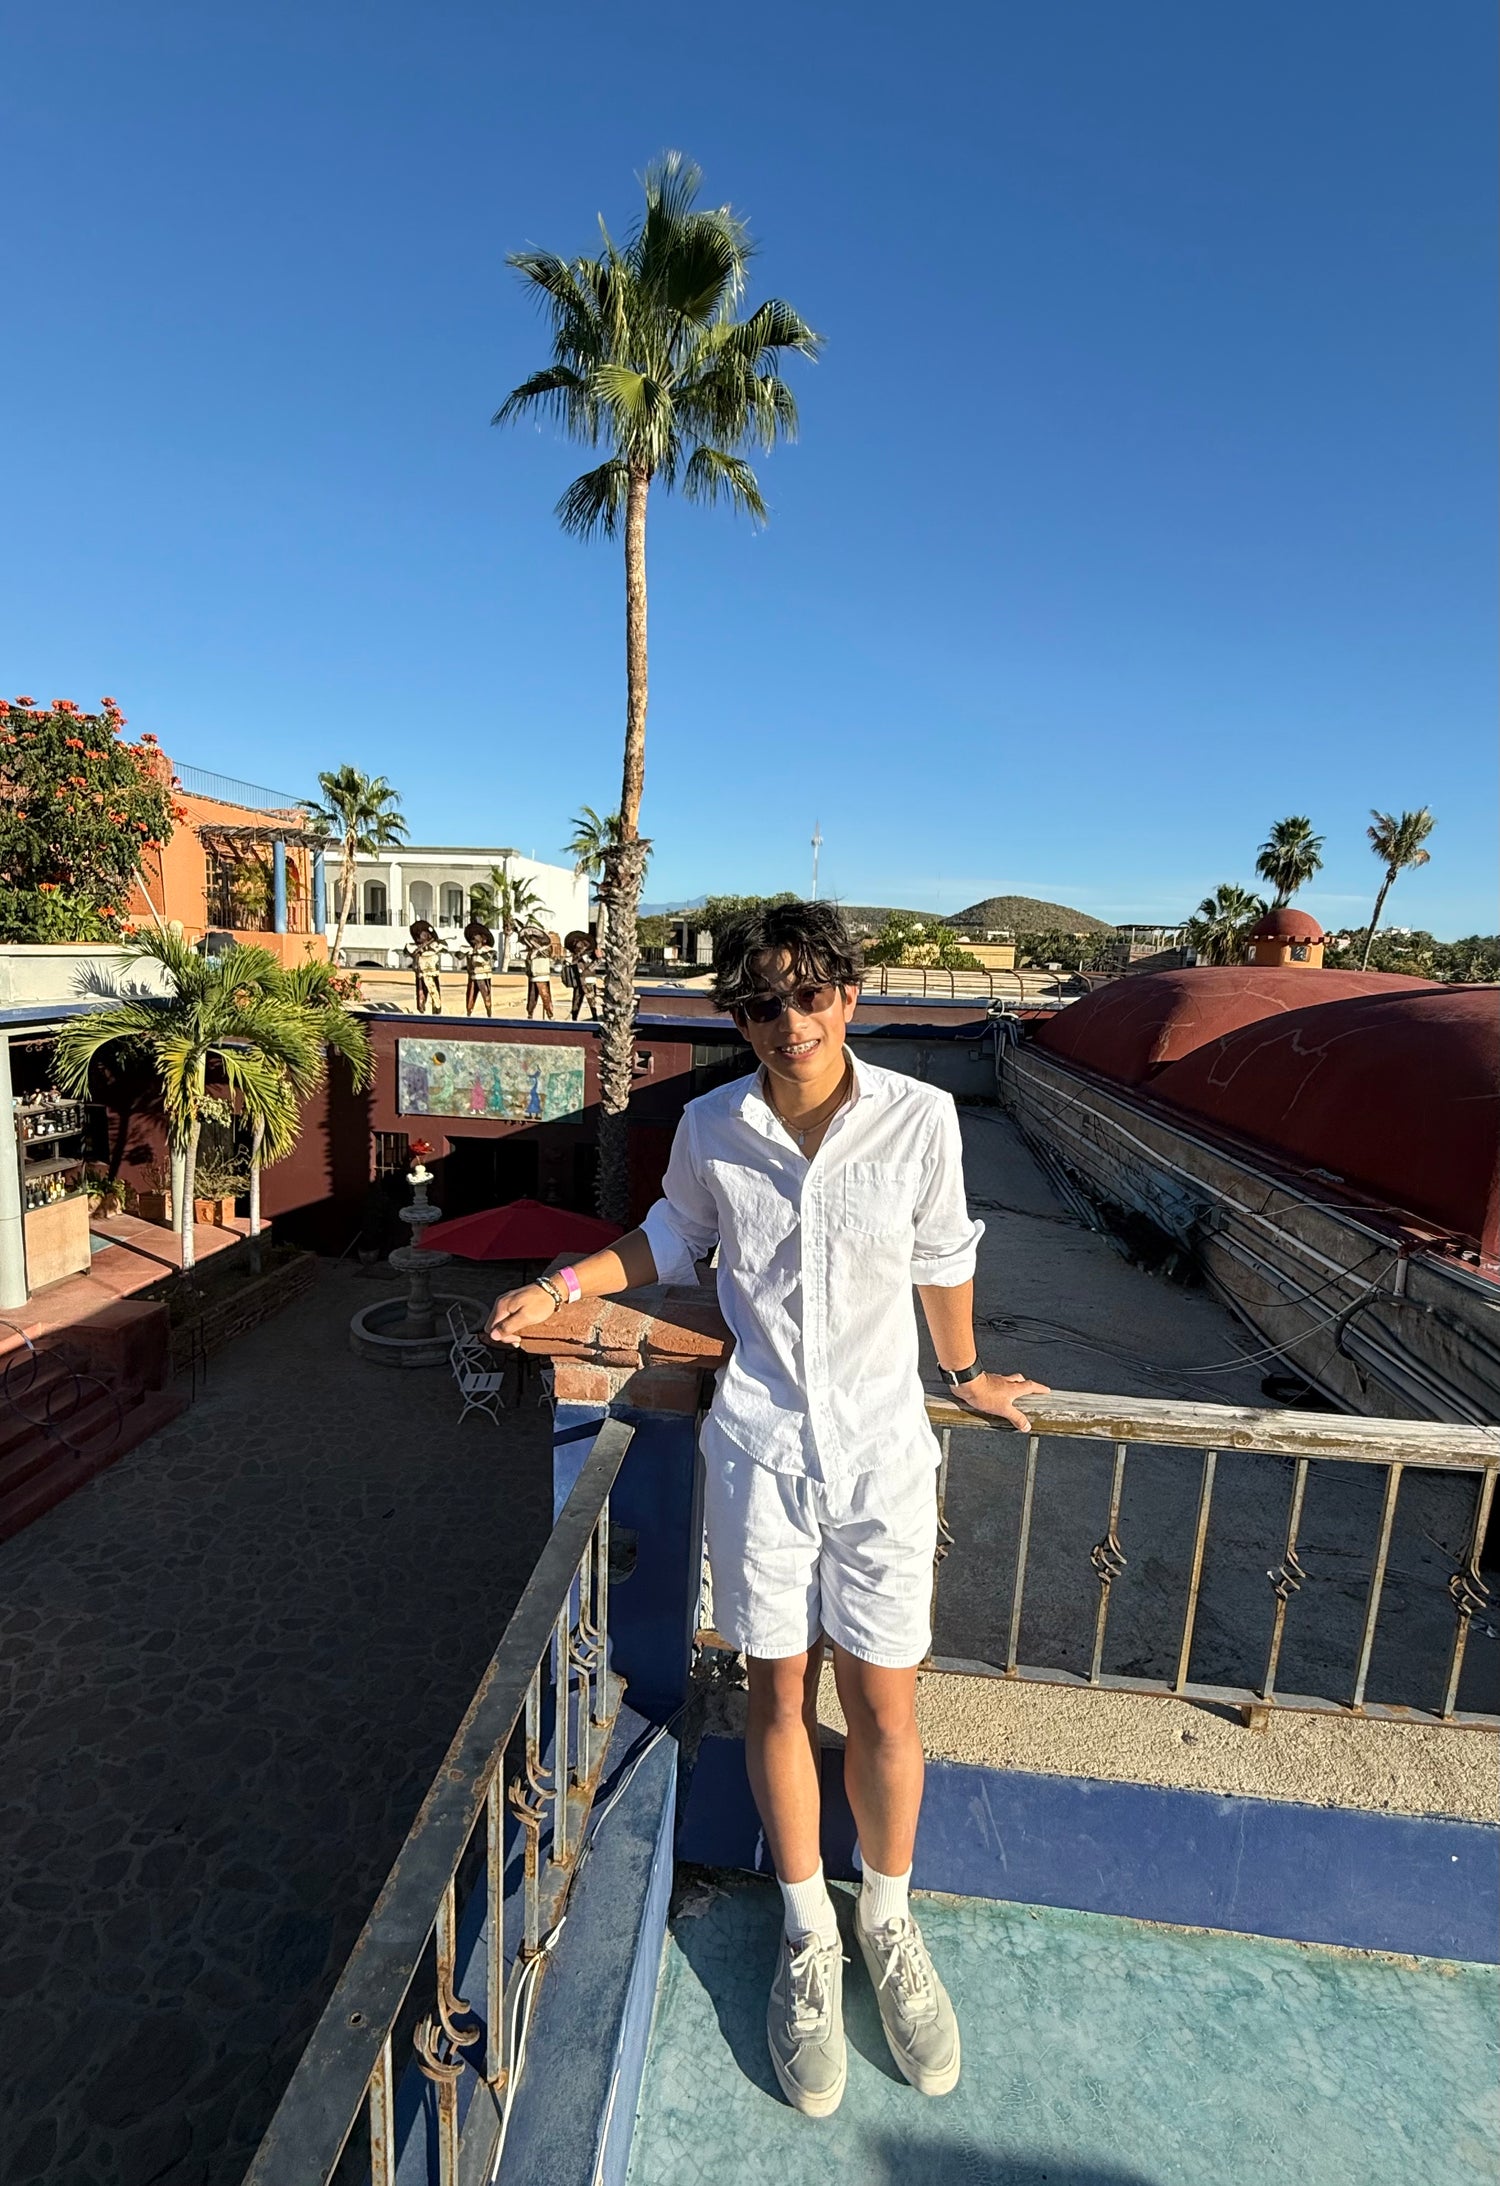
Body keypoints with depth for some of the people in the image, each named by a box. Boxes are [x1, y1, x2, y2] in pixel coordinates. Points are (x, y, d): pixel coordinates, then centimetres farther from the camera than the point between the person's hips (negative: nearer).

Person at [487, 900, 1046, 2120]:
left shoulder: (920, 1119, -15)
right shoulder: (712, 1129, -10)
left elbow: (942, 1260, 2)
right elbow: (675, 1239, 10)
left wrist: (968, 1378, 16)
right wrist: (558, 1287, 0)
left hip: (882, 1448, -1)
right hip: (759, 1448, 1)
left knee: (885, 1713, 13)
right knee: (779, 1700, 17)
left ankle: (889, 1921, 46)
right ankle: (808, 1938, 45)